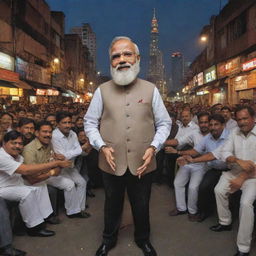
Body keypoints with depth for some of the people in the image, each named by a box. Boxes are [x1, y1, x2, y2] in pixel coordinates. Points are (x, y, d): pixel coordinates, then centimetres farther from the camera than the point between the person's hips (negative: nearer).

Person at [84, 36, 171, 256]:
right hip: (112, 163, 0)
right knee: (112, 204, 20)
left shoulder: (151, 90, -1)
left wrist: (153, 147, -12)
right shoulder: (102, 91, -1)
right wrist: (102, 146, -12)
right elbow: (90, 123, 3)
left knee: (141, 206, 19)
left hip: (142, 164, 0)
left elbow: (164, 123, 2)